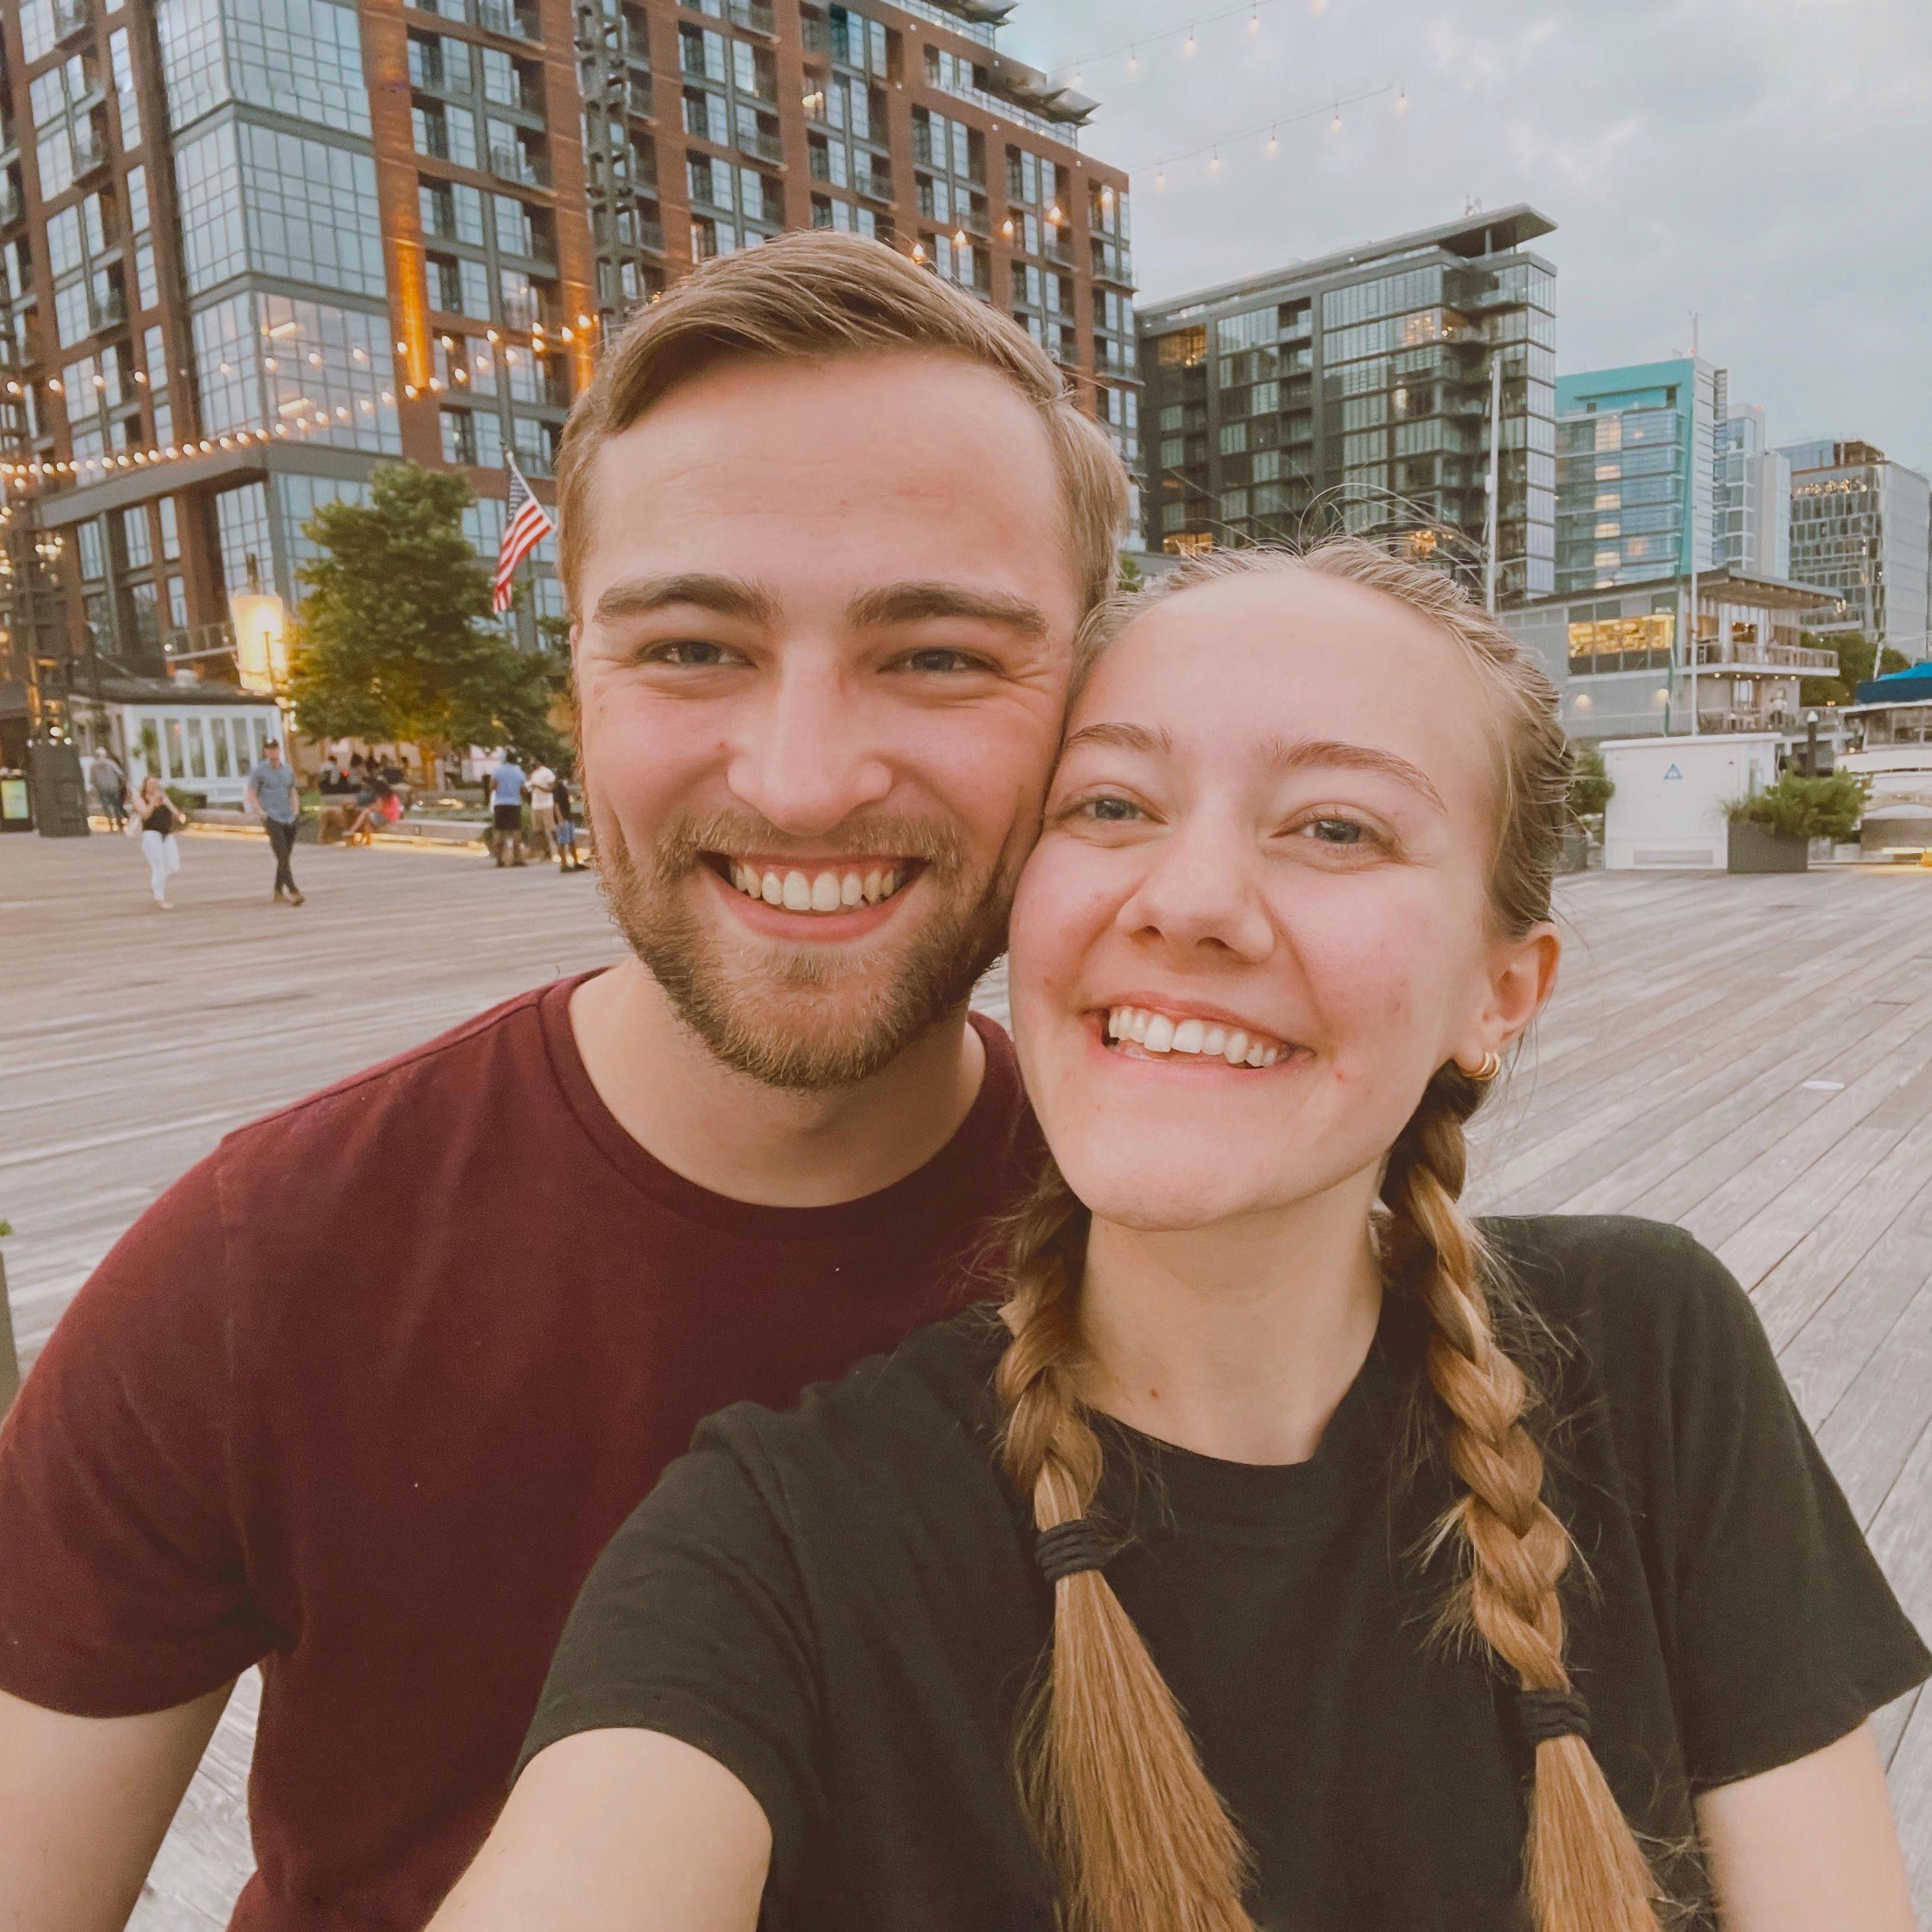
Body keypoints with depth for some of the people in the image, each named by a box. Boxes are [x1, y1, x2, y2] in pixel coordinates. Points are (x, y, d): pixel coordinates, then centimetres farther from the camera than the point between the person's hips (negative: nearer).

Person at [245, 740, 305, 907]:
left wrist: (296, 812, 12)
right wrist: (262, 813, -10)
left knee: (285, 857, 9)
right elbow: (251, 795, 0)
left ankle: (279, 892, 20)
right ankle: (294, 892, -20)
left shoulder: (288, 770, 14)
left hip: (290, 818, 5)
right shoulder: (259, 771, 0)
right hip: (272, 818, -5)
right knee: (283, 857, -14)